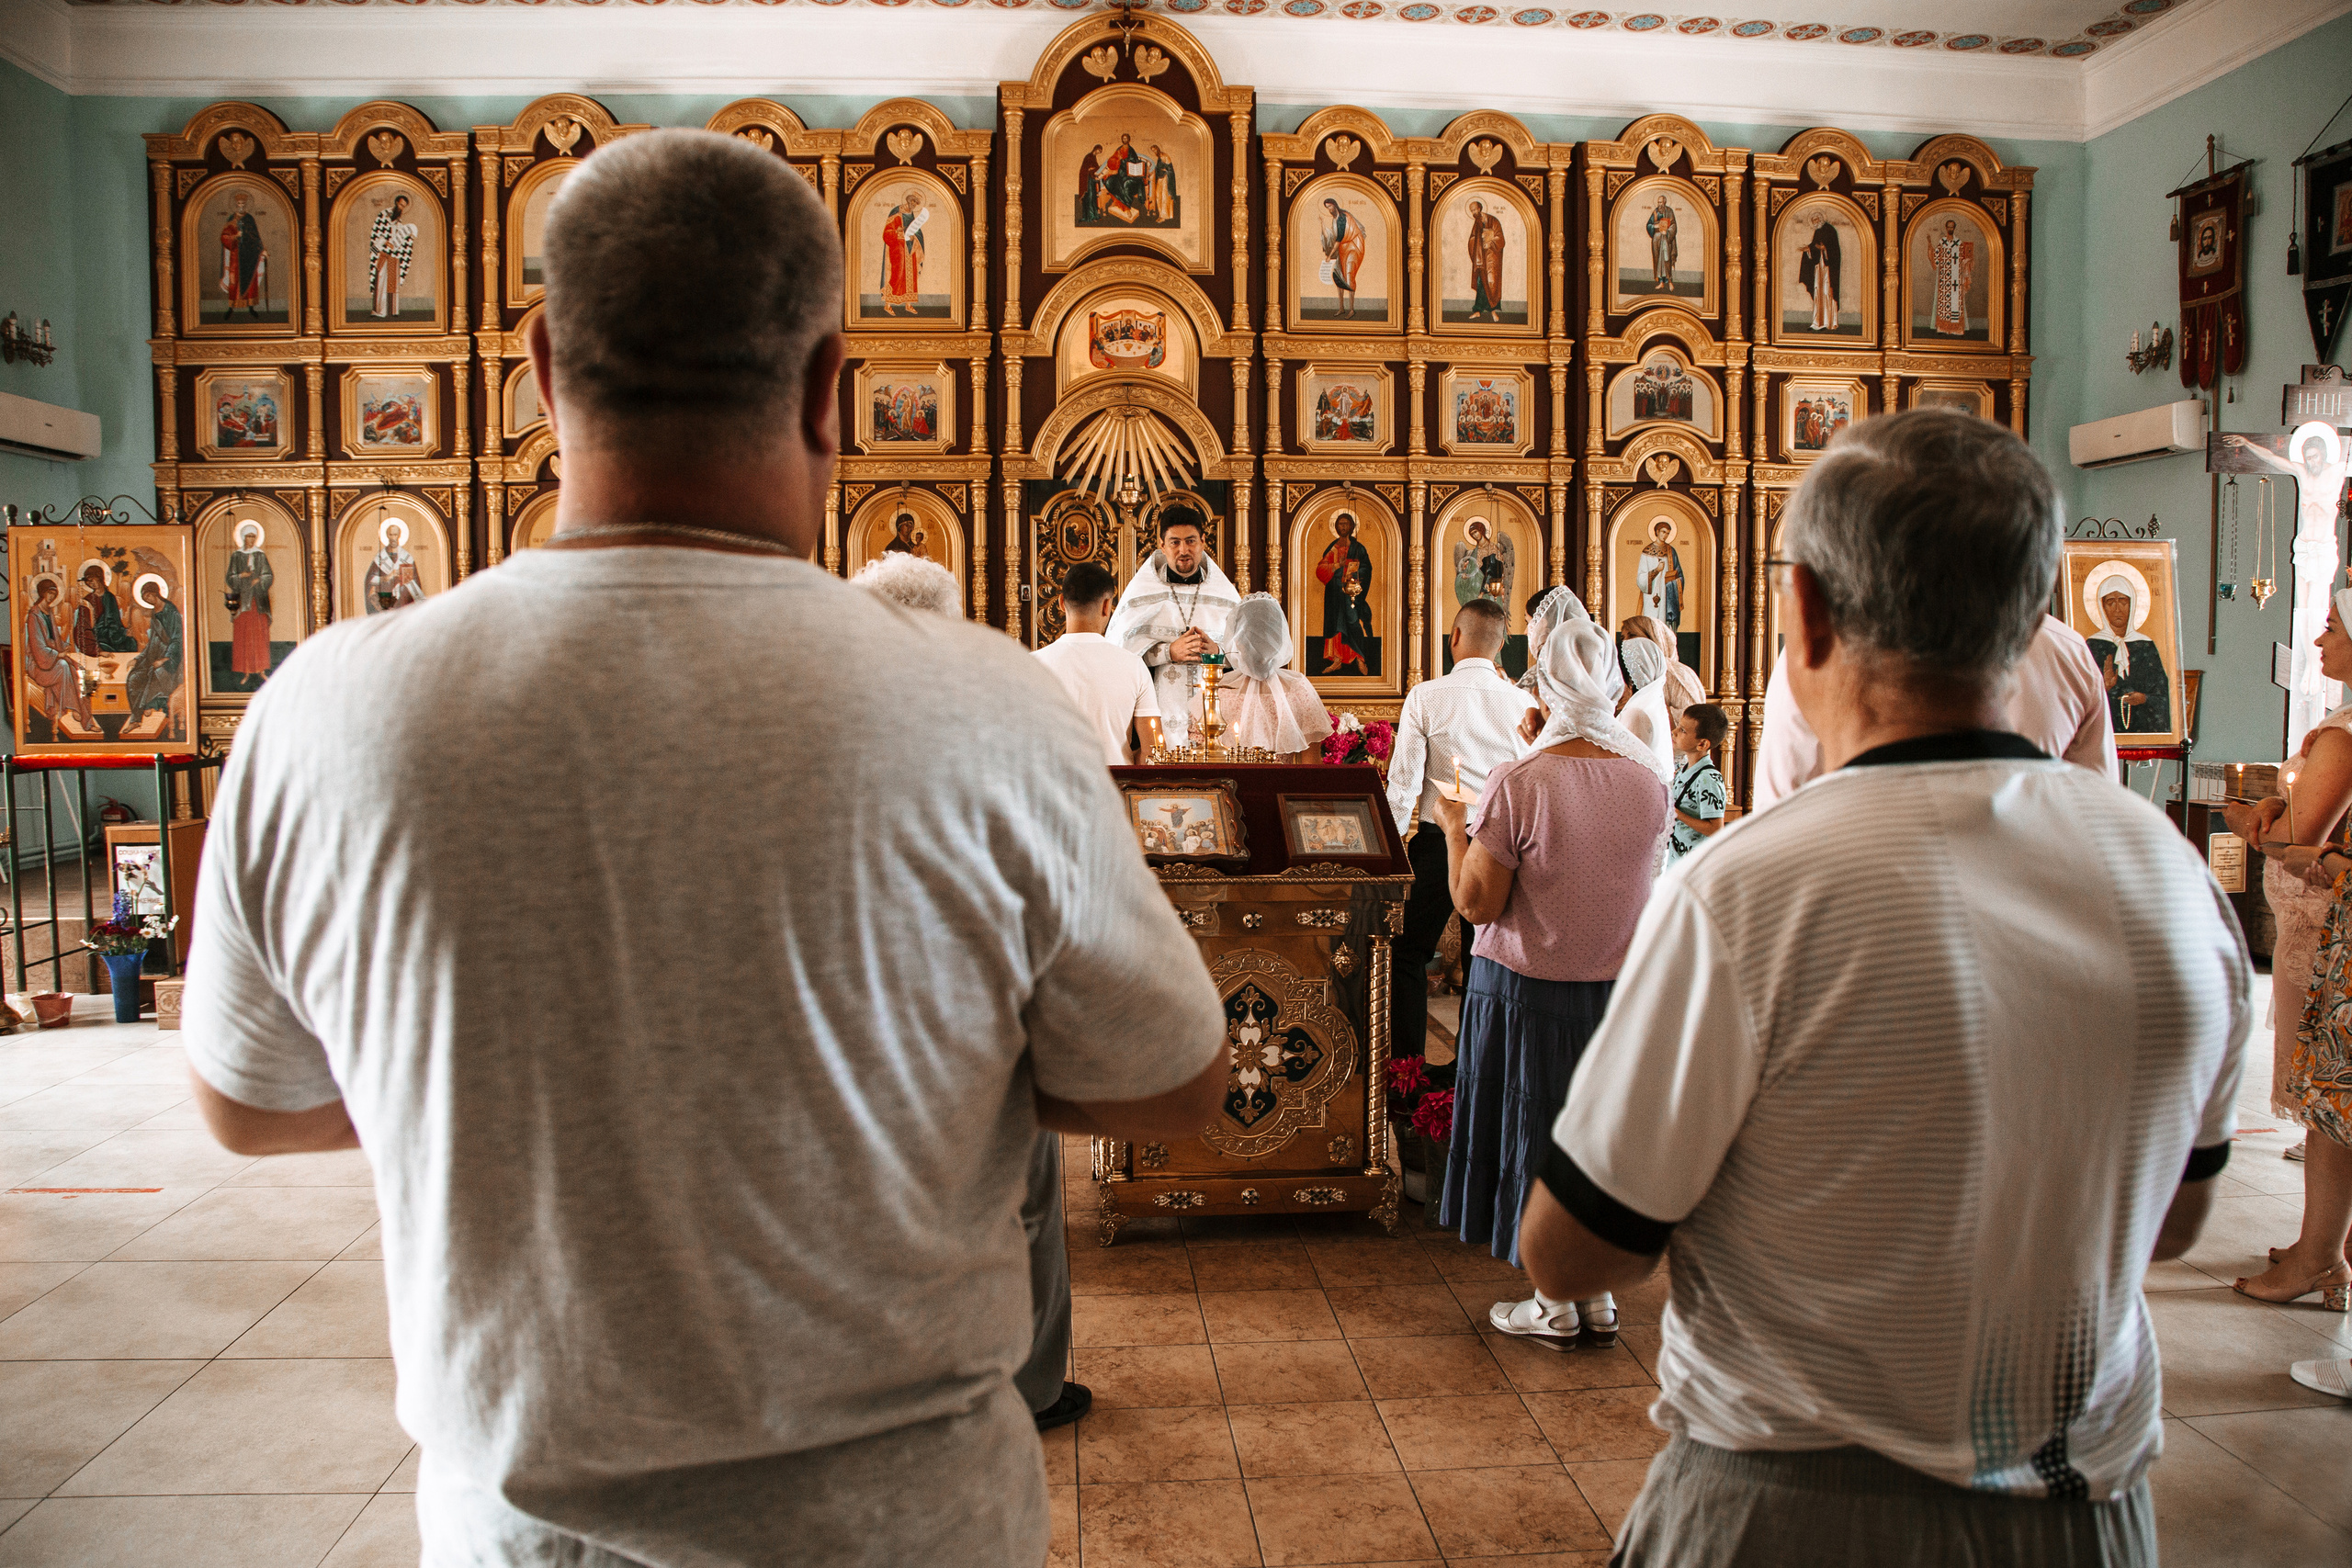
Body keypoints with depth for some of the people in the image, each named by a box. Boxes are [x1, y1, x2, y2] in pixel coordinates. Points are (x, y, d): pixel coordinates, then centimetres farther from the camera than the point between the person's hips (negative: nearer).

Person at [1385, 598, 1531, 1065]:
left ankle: (1407, 1063, 9)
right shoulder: (1522, 702, -3)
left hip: (1437, 842, -3)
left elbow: (1404, 781, -9)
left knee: (1409, 956, 9)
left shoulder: (1426, 697, -9)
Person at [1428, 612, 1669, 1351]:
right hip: (1620, 985, 4)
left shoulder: (1517, 782, -21)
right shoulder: (1649, 778, -6)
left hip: (1530, 987, -4)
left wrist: (1455, 828, -1)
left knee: (1536, 1129, 10)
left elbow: (1477, 904, -17)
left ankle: (1554, 1305, 23)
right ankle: (1600, 1296, 30)